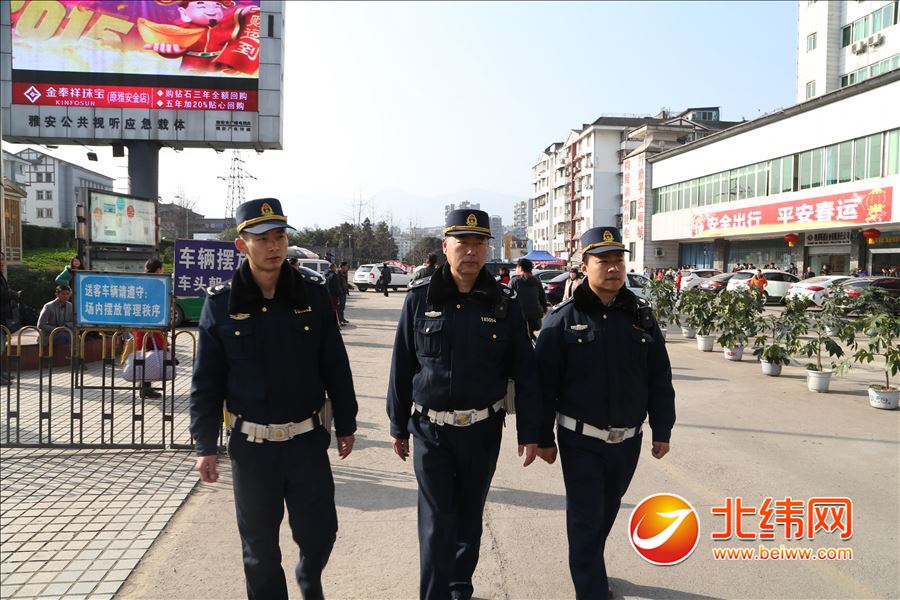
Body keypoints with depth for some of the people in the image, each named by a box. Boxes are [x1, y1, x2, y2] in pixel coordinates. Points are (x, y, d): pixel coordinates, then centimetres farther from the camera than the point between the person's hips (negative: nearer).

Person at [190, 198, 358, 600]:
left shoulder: (313, 293, -3)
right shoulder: (220, 303, -5)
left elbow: (336, 366, 3)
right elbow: (206, 382, 0)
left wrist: (346, 425, 6)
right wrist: (205, 447, -1)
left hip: (307, 439, 1)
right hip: (251, 444, 0)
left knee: (319, 532, 7)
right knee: (259, 545, 11)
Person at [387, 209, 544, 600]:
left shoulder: (503, 303, -4)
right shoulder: (420, 297, -5)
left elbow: (525, 372, -1)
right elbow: (402, 366, 1)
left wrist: (529, 432, -2)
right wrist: (398, 426, 5)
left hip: (483, 429, 2)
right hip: (431, 429, -1)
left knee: (470, 516, 18)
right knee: (436, 523, 3)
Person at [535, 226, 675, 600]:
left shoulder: (641, 316, 2)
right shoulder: (563, 319, -9)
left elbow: (659, 378, 7)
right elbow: (545, 383, -7)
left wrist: (662, 431, 6)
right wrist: (544, 438, -6)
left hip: (628, 440, 4)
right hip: (581, 441, -4)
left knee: (606, 513, 20)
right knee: (586, 520, 1)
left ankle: (589, 569, 42)